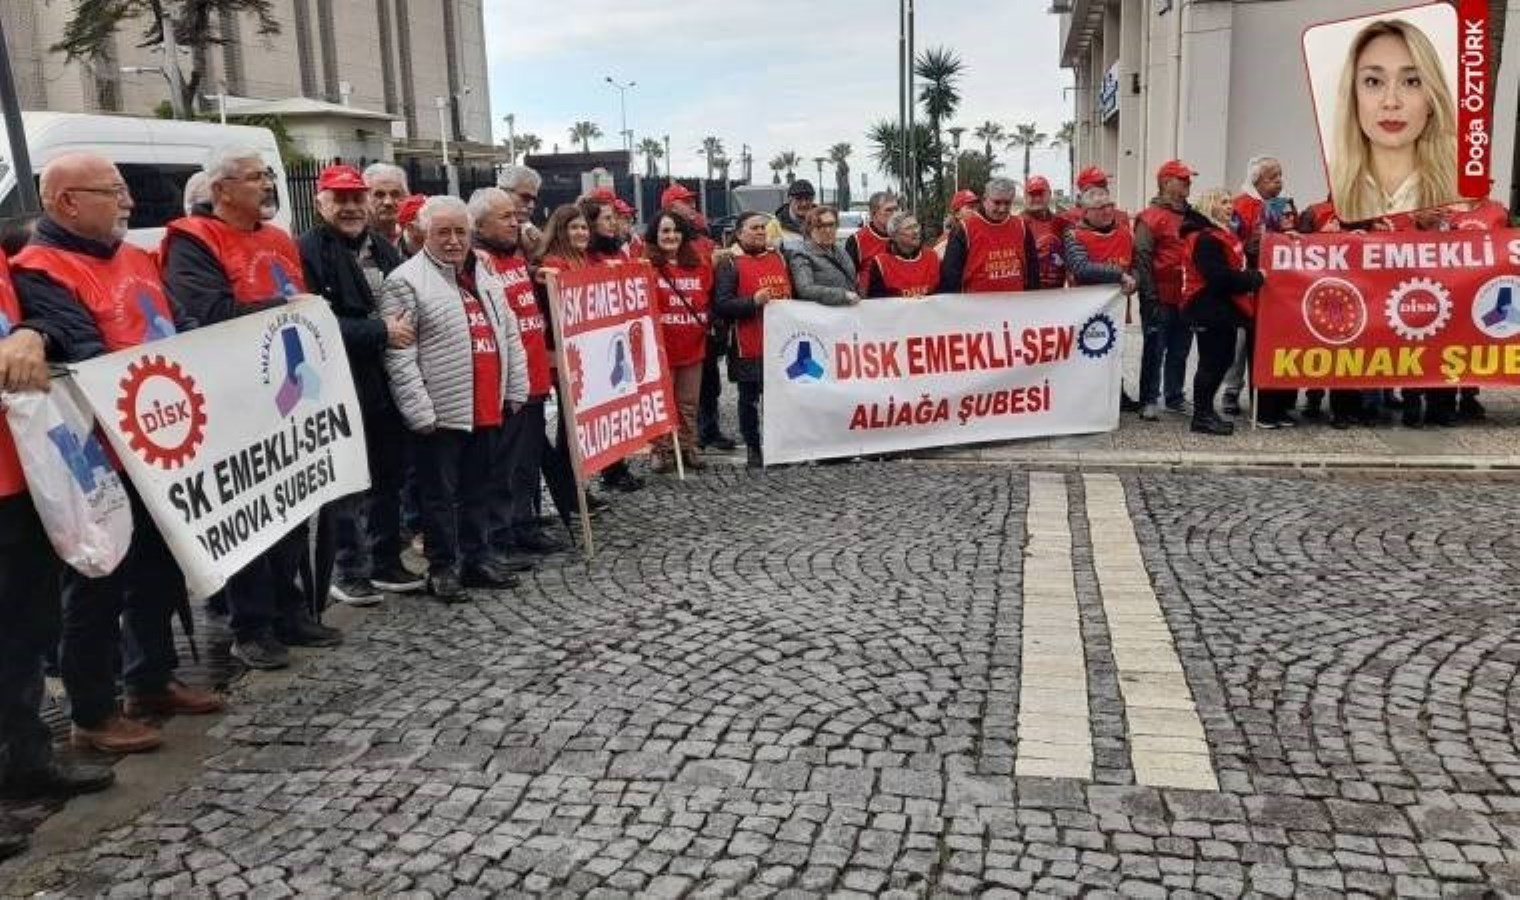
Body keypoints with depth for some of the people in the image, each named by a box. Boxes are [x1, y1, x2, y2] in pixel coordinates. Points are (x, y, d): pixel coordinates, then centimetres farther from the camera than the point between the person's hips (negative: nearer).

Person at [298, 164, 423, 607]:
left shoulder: (384, 248, 13)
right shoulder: (308, 251, -10)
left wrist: (405, 330, 2)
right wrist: (380, 331, -18)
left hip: (390, 382, 7)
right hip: (342, 386, -7)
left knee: (389, 476, 14)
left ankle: (386, 562, 26)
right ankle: (347, 570, 15)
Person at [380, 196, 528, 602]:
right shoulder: (405, 282, -8)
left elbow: (509, 334, 19)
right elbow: (398, 355, -13)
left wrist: (515, 390, 12)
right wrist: (420, 412, -18)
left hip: (486, 410, 7)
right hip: (442, 413, -6)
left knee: (478, 491, 15)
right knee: (441, 494, 3)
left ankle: (477, 560, 27)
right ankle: (442, 569, 14)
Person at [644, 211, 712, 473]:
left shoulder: (699, 265, 10)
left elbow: (709, 300, 19)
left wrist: (706, 321, 7)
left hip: (693, 345, 4)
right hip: (659, 346, -4)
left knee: (688, 402, 11)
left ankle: (687, 448, 21)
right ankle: (662, 451, 11)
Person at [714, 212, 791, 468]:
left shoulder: (778, 257, 14)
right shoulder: (730, 263, -5)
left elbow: (790, 293, 26)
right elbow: (720, 305, -14)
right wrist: (753, 301, -24)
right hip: (749, 347, -5)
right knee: (750, 399, 5)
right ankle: (753, 449, 15)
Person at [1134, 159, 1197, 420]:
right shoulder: (1150, 217, -7)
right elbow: (1142, 259, -12)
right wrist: (1149, 296, -17)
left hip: (1186, 297, 7)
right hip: (1161, 298, -7)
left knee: (1180, 350, 12)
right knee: (1155, 350, -2)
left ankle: (1175, 397, 22)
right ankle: (1148, 401, 4)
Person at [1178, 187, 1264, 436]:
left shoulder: (1218, 234, 16)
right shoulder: (1206, 238, -17)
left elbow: (1232, 268, 24)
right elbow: (1222, 277, -24)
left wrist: (1250, 276, 6)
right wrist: (1256, 278, -14)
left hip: (1222, 309, 11)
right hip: (1210, 310, -11)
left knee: (1222, 359, 14)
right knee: (1212, 361, -5)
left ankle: (1205, 412, 23)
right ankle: (1202, 416, 3)